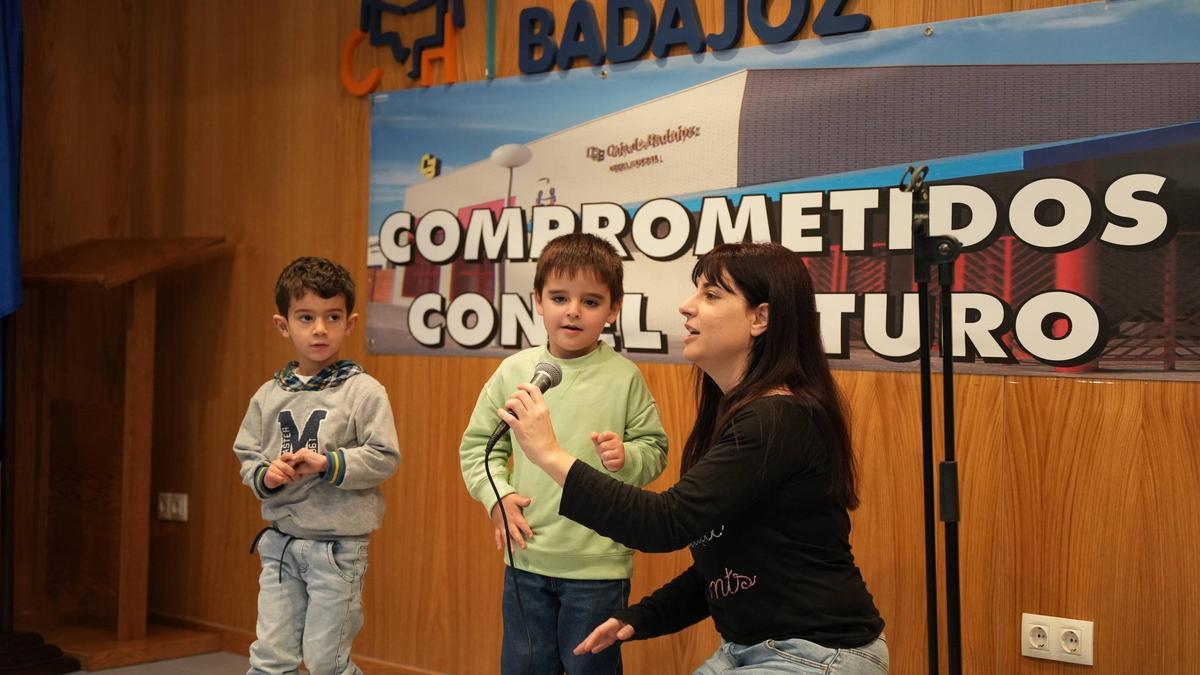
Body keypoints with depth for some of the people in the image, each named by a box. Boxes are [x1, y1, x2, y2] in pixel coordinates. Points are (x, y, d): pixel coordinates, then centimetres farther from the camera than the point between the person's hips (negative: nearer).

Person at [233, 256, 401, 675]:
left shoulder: (363, 391, -8)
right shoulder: (269, 396, 5)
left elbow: (384, 458, -11)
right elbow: (246, 456, 11)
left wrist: (326, 463, -19)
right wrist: (265, 475, -10)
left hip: (338, 545, -4)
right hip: (280, 541, 4)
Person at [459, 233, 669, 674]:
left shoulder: (624, 378, -6)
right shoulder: (514, 371, 0)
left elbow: (656, 449, 0)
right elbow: (477, 443, 7)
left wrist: (628, 457, -20)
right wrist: (496, 495, -7)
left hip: (599, 567, -3)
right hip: (526, 559, 3)